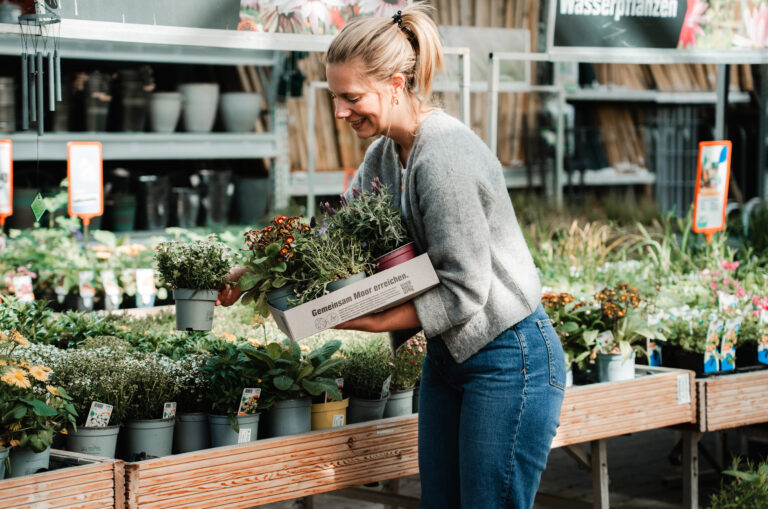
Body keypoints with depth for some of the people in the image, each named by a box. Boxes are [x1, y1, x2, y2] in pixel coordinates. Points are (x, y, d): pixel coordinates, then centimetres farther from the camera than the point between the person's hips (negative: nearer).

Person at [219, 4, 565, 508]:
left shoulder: (444, 158, -24)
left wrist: (368, 321, -20)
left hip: (509, 360, -9)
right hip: (448, 355, 9)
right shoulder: (385, 153, 5)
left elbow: (464, 295, -23)